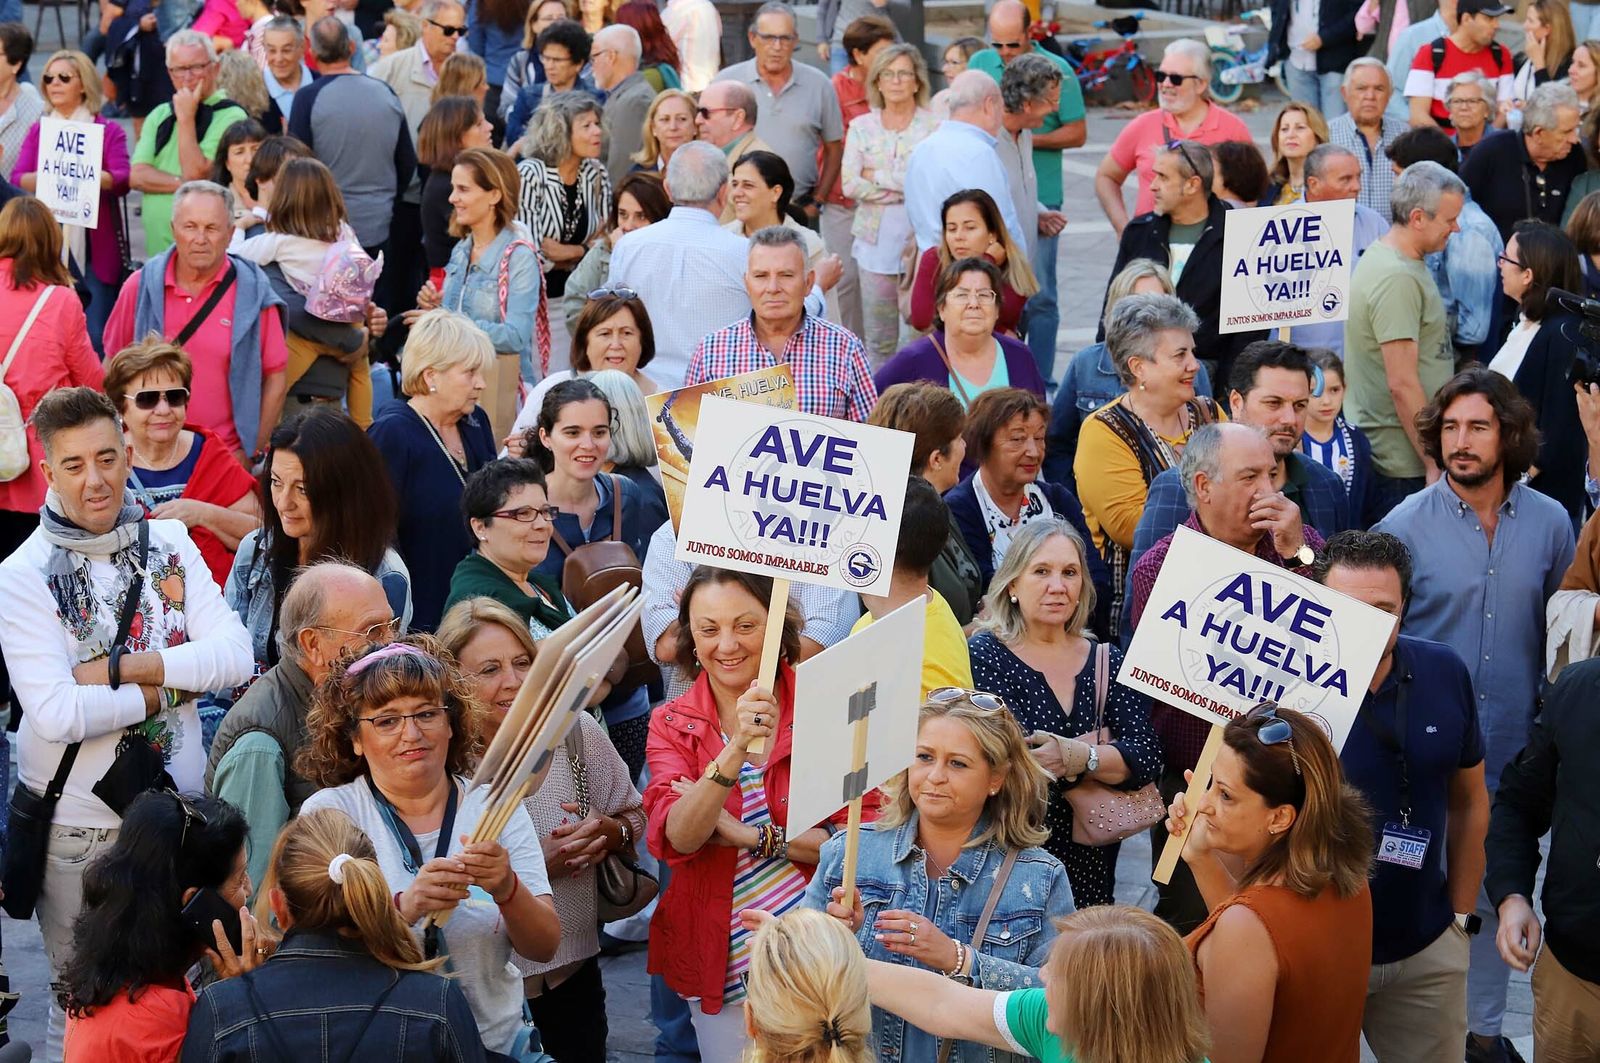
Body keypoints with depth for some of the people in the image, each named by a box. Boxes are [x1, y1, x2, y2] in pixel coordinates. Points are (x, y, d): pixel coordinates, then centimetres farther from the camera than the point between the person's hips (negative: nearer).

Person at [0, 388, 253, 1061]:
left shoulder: (169, 544, 4)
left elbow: (236, 656, -8)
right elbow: (57, 714, -20)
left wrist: (118, 668, -15)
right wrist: (162, 688, -11)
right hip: (78, 825, -3)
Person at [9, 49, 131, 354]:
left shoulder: (109, 132, 5)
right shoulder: (37, 131, 15)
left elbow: (122, 180, -8)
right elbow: (17, 180, 1)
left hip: (94, 246, -3)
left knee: (95, 334, -7)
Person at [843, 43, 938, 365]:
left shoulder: (934, 127, 2)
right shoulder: (862, 127, 11)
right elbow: (850, 184, 0)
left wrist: (878, 176, -5)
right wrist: (907, 188, -7)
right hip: (876, 240, 3)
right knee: (878, 338, 4)